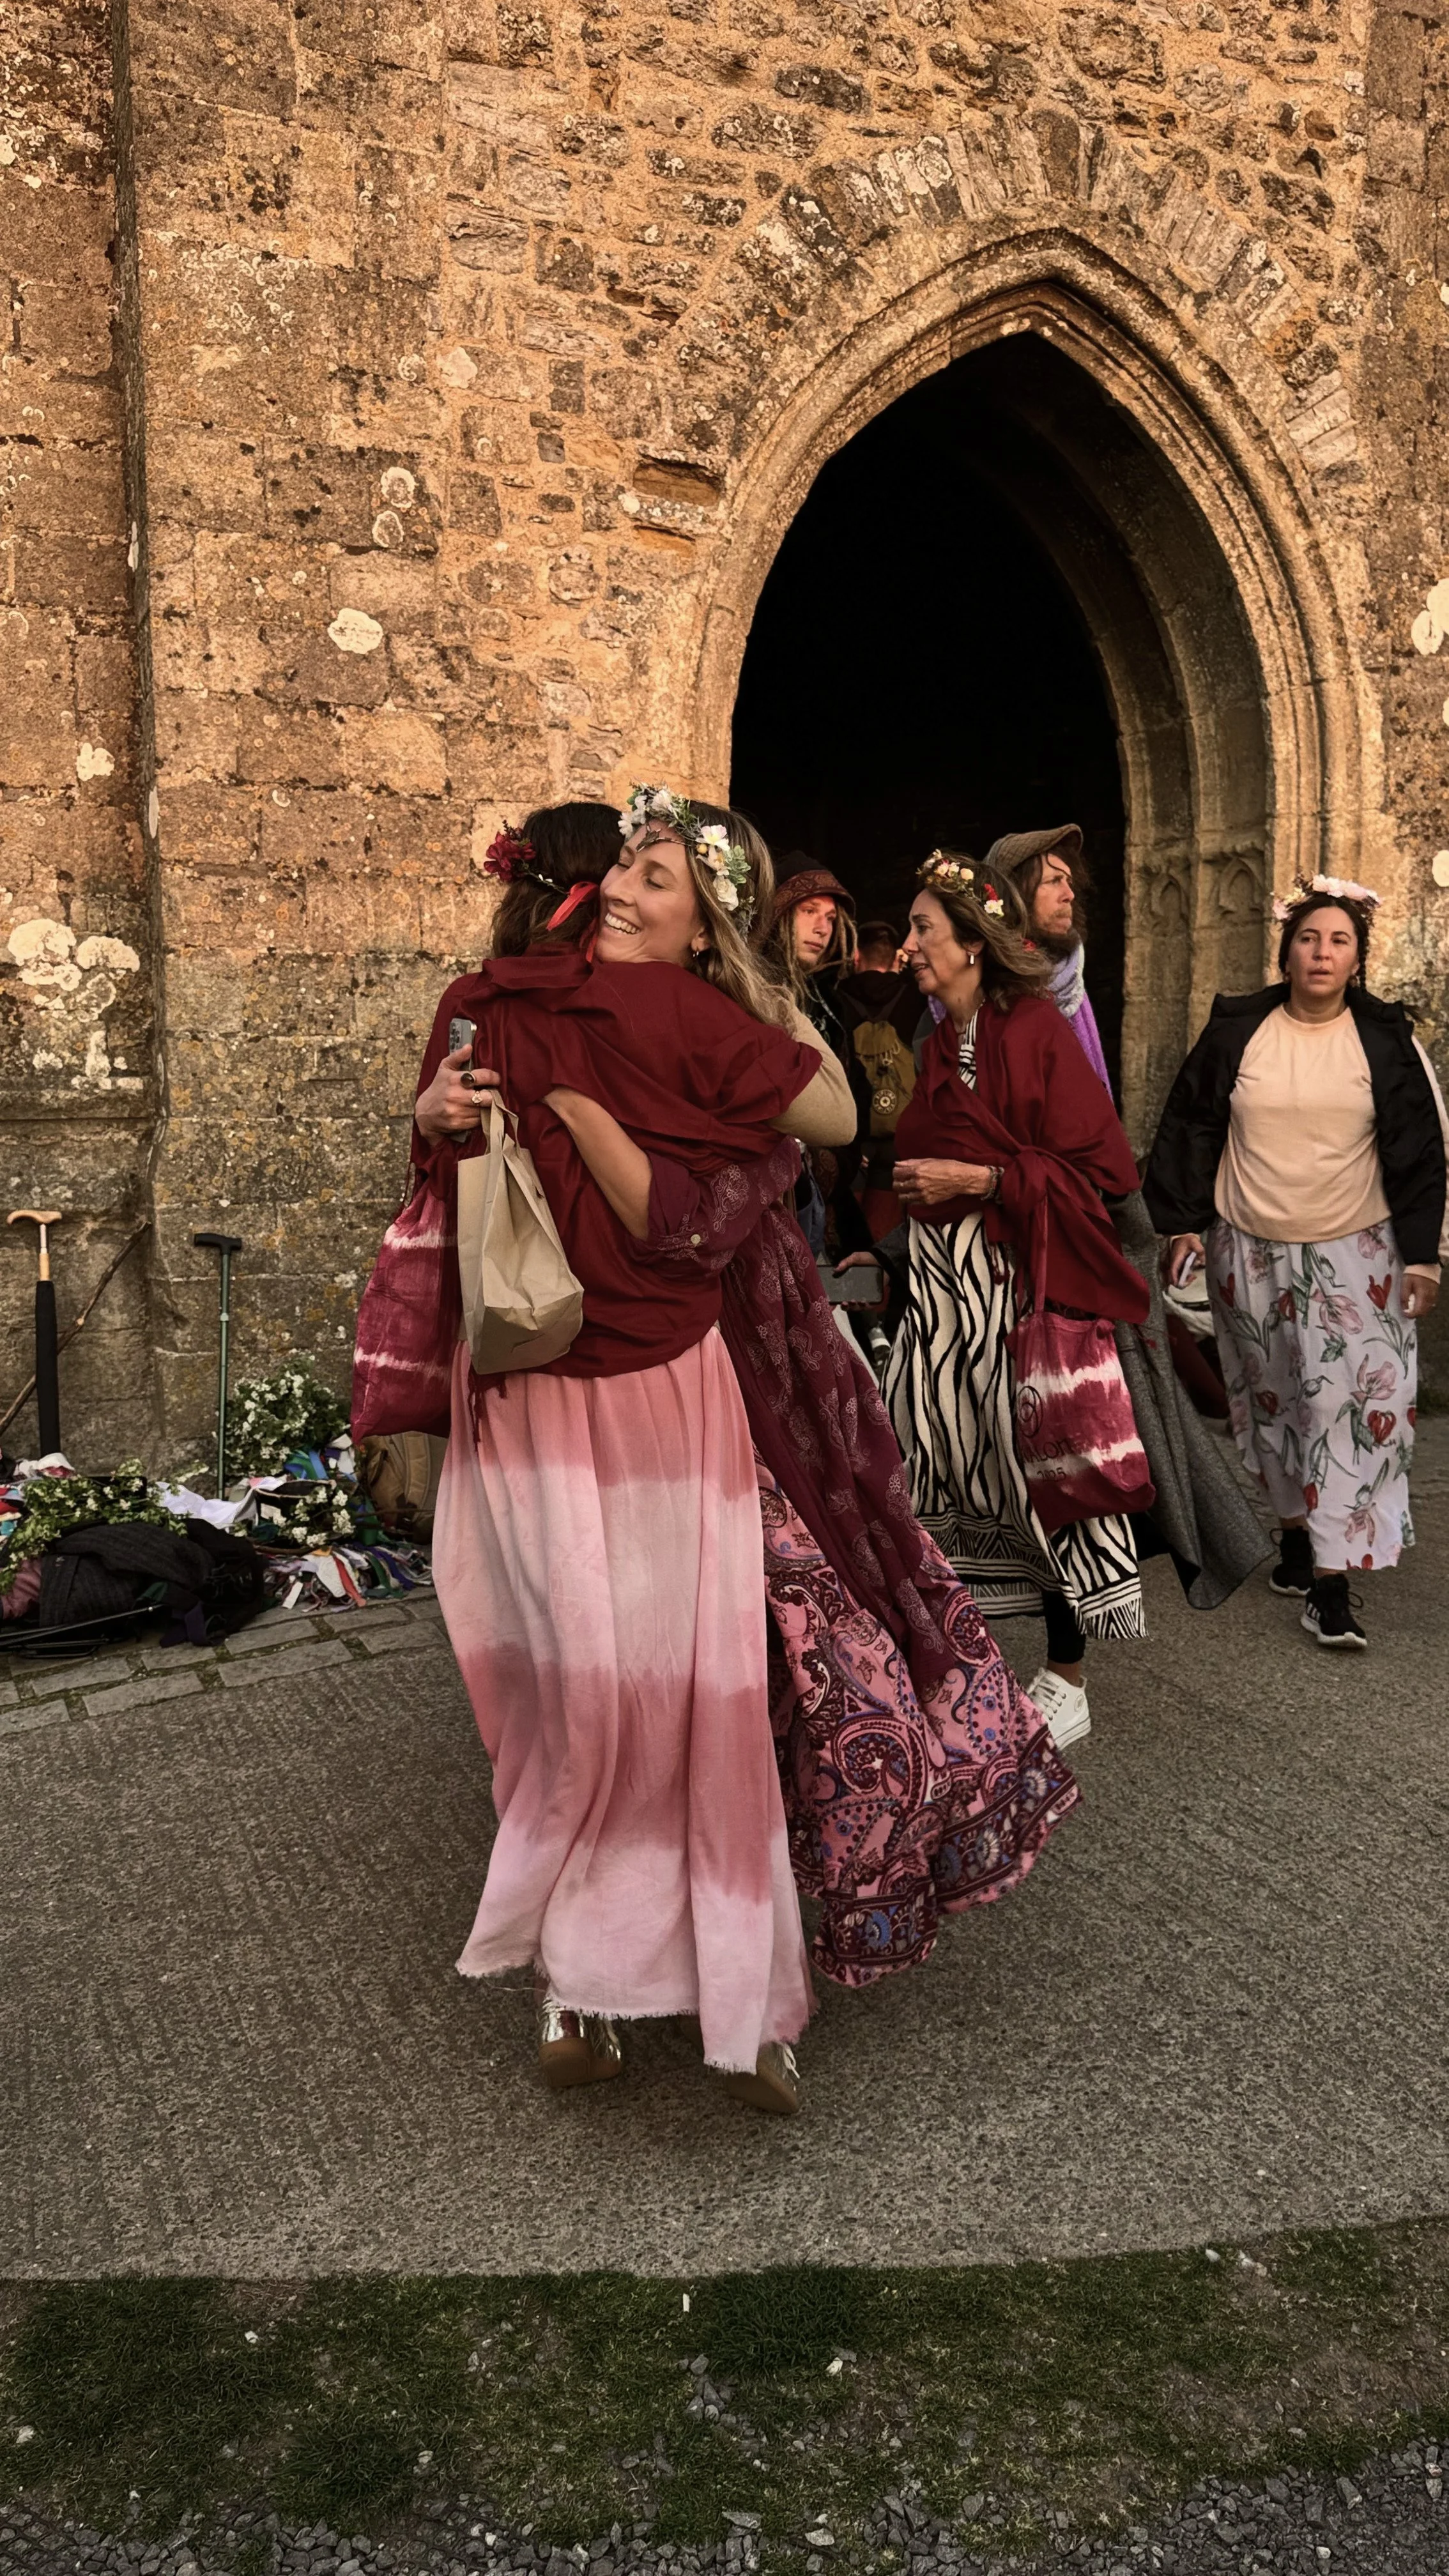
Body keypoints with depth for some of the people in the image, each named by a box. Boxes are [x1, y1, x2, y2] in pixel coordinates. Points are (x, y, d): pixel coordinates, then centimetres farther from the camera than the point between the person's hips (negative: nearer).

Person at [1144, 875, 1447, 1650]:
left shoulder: (1386, 1040, -1)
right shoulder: (1235, 1031, 1)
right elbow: (1189, 1128, 7)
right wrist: (1184, 1223, 2)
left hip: (1354, 1257, -2)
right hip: (1249, 1254, 2)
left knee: (1355, 1402, -9)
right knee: (1274, 1401, 11)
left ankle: (1331, 1581, -7)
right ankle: (1299, 1529, 29)